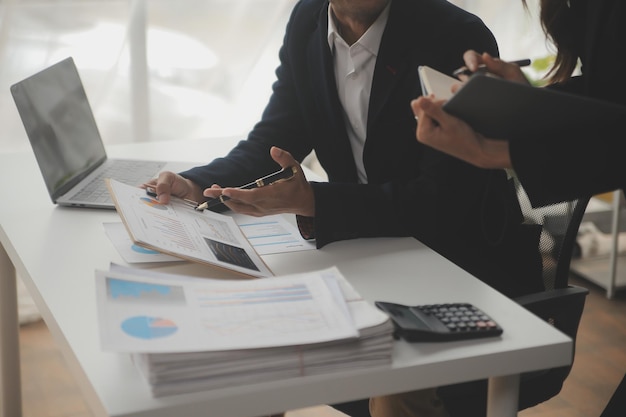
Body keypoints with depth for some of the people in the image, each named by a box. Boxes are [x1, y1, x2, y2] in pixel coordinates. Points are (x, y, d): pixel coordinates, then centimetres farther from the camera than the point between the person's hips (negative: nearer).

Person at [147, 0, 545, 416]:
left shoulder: (460, 38, -20)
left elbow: (442, 200, -25)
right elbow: (274, 139, 5)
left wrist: (311, 202, -34)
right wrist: (197, 185, -14)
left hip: (468, 260, -5)